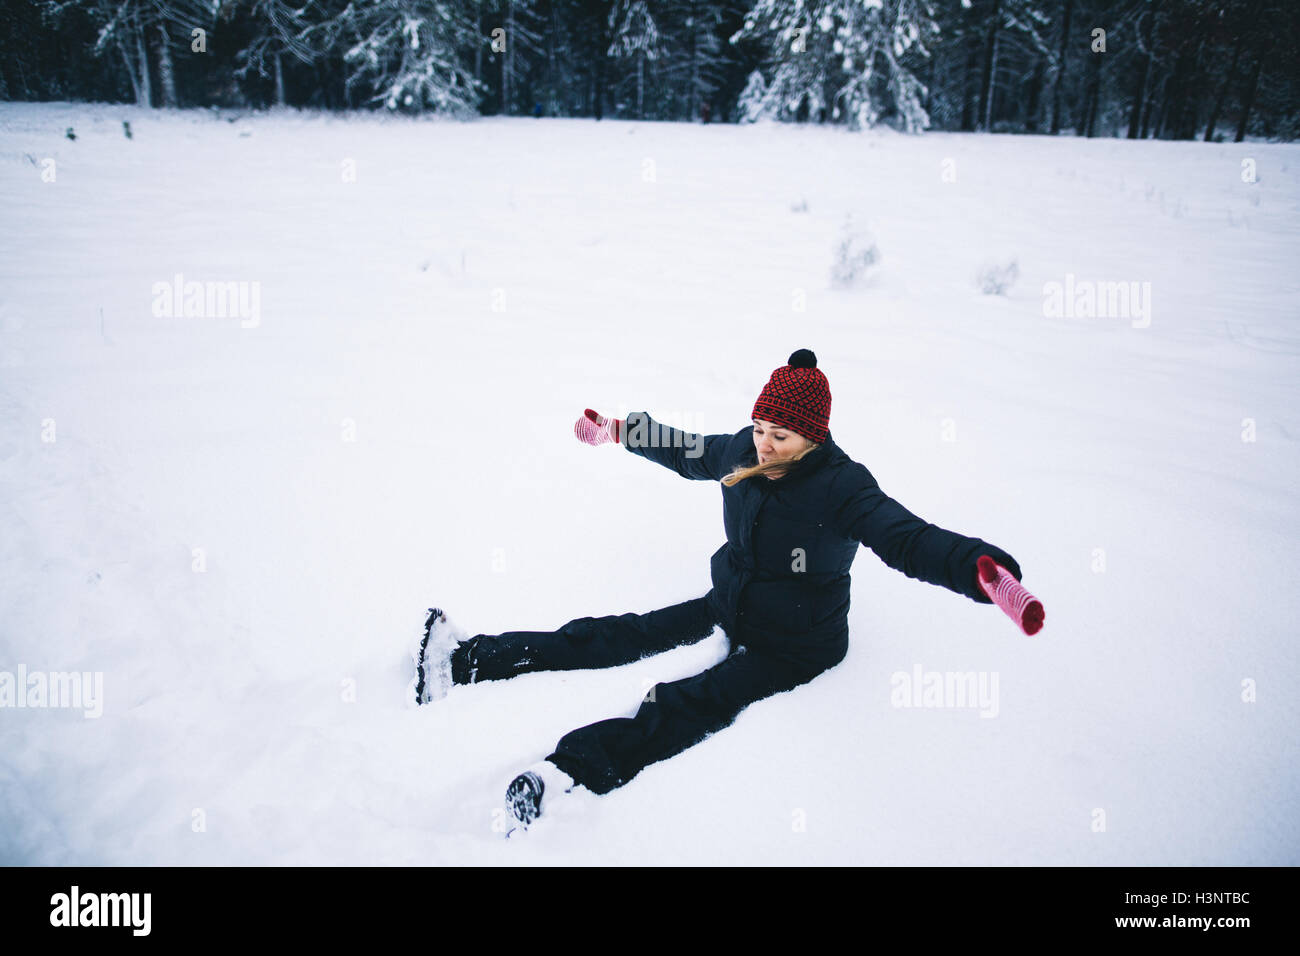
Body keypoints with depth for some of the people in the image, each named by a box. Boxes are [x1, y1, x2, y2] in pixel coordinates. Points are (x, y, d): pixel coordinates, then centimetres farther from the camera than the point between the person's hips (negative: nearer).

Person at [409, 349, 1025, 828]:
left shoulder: (842, 487, -23)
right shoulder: (743, 454, -4)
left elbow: (910, 539, -37)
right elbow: (686, 455, 15)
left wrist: (982, 568, -57)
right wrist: (618, 430, 23)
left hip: (795, 644, -6)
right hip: (727, 607, 6)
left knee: (691, 704, -28)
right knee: (624, 636, -7)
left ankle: (566, 773, -46)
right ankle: (469, 659, -11)